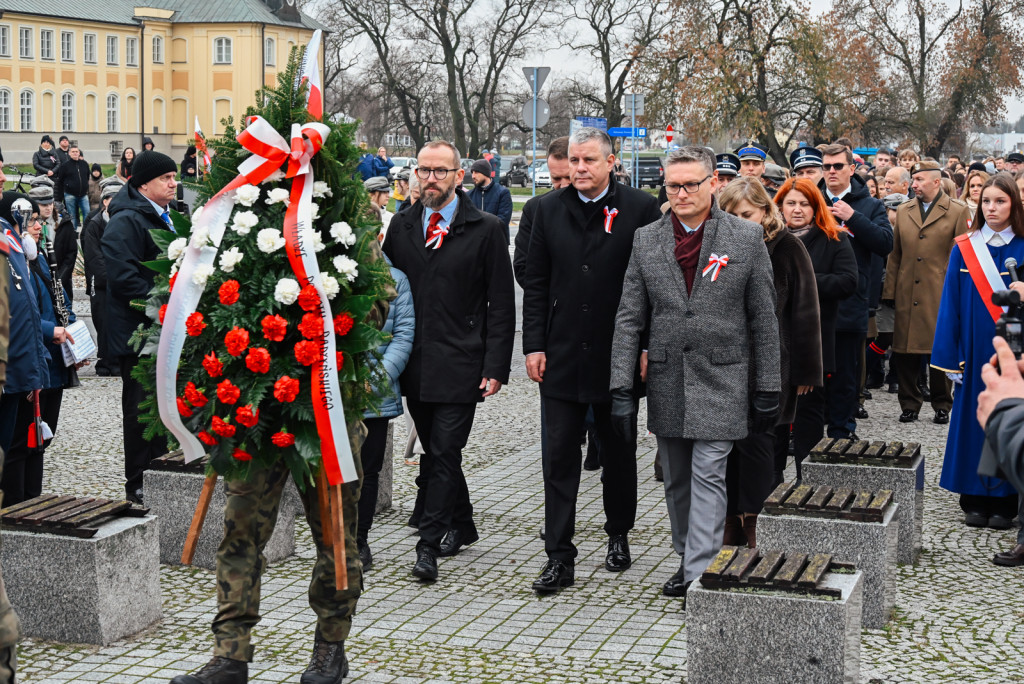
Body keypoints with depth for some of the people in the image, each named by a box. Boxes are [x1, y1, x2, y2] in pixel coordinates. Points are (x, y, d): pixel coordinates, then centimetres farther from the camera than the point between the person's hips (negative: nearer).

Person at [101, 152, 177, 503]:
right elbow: (123, 277, -24)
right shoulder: (126, 222, -15)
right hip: (139, 331, -9)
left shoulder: (163, 217, 17)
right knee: (142, 407, -2)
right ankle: (138, 484, 6)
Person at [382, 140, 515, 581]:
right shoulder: (401, 226, 10)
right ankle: (462, 527, 31)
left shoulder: (485, 230, -2)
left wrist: (495, 367, -10)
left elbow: (502, 305, -3)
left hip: (459, 364, -4)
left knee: (444, 453, -8)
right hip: (414, 363, 5)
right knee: (436, 453, 14)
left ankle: (429, 546, -4)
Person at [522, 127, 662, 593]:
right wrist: (534, 344, 0)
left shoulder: (641, 209, -4)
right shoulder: (549, 209, 5)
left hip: (618, 357, -1)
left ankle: (619, 536, 33)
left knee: (619, 454, 14)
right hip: (562, 356, 2)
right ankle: (559, 559, 3)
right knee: (559, 459, -1)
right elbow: (536, 283, 7)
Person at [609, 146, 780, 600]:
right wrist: (621, 388, -3)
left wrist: (768, 390, -1)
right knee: (676, 480, 13)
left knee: (708, 476, -6)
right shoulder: (646, 240, 4)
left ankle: (700, 575, -3)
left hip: (721, 380, -3)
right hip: (666, 380, 3)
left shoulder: (747, 238, -2)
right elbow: (628, 319, 4)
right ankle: (687, 558, 29)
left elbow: (764, 319, 1)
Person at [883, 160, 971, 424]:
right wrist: (890, 291, 7)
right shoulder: (903, 211, 13)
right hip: (907, 295, 3)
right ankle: (910, 404, 15)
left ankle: (942, 405, 14)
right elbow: (895, 255, 13)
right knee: (905, 352, 3)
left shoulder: (958, 211, 2)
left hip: (940, 296, -3)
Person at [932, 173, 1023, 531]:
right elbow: (951, 303, 2)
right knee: (973, 418, 3)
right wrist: (950, 355, -2)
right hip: (975, 349, 1)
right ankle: (975, 499, 13)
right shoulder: (964, 249, 3)